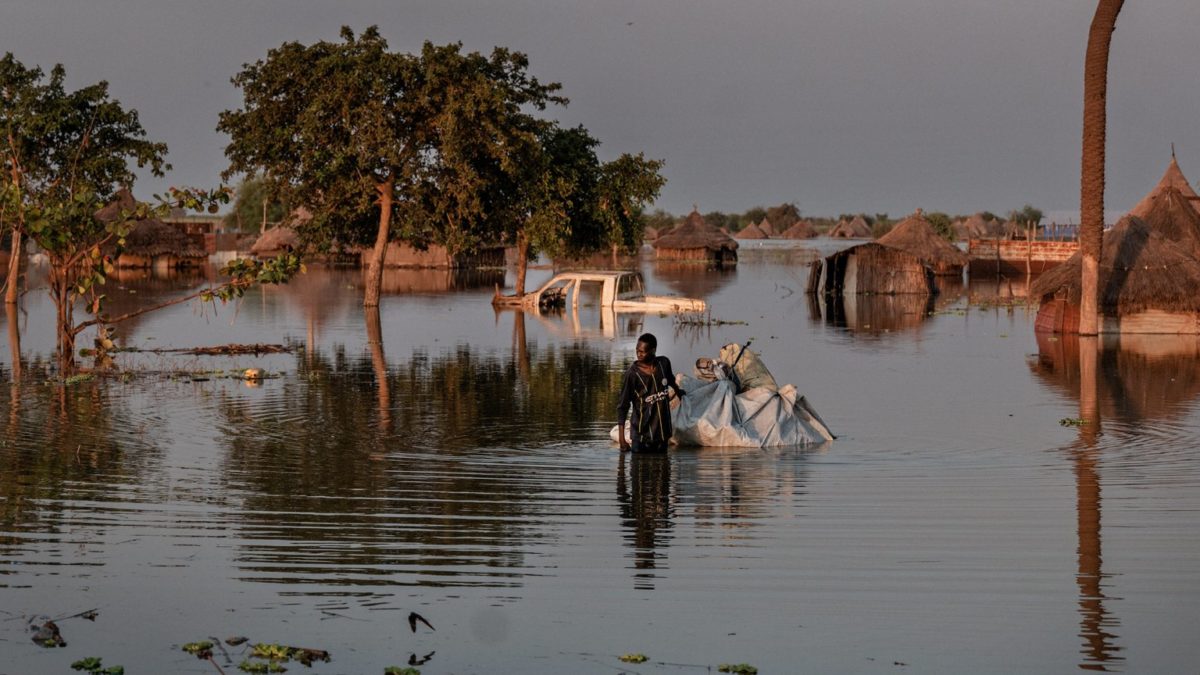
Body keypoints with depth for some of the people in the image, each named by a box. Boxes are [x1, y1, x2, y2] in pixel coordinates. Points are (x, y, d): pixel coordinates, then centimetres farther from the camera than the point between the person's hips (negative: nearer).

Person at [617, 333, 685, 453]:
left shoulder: (664, 363, 0)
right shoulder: (632, 374, -13)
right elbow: (622, 406, -11)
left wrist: (678, 391, 46)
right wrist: (622, 439, -16)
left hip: (662, 433, 4)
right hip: (641, 434, -4)